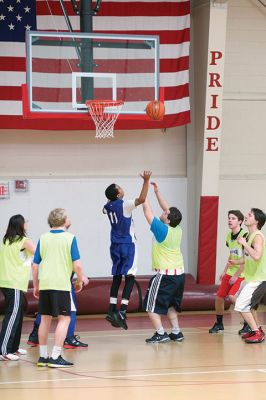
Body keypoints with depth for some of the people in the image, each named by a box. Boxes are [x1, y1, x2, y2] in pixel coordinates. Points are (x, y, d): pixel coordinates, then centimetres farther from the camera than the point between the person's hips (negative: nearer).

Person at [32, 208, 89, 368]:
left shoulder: (43, 238, 9)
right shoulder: (70, 238, -3)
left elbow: (35, 265, 9)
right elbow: (77, 265, -9)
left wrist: (36, 286, 19)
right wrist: (80, 280, 7)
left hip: (44, 284, 5)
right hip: (62, 283, -5)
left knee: (45, 319, 14)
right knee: (64, 319, 0)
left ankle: (43, 356, 18)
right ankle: (55, 357, -9)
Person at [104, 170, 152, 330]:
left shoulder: (108, 207, 5)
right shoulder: (124, 205, -16)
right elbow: (141, 199, -31)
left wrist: (111, 198, 44)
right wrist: (146, 181, -28)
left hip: (115, 245, 7)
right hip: (127, 244, -7)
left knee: (117, 277, 12)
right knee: (129, 277, -7)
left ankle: (112, 311, 9)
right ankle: (122, 311, -18)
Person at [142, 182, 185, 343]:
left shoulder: (163, 230, -18)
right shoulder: (177, 230, 1)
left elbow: (148, 213, -14)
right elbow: (168, 209, 13)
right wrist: (157, 191, 15)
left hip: (165, 275, -8)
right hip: (179, 273, 8)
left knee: (151, 306, 1)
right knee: (170, 305, 21)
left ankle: (160, 334, -6)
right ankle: (176, 333, 19)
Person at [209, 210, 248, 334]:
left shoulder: (244, 235, -18)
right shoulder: (229, 235, 8)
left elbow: (246, 259, -20)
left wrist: (237, 275, -20)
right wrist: (225, 271, 17)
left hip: (241, 273, -8)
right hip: (230, 272, 8)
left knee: (232, 296, -23)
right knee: (219, 297, 8)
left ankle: (248, 324, -10)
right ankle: (219, 324, 30)